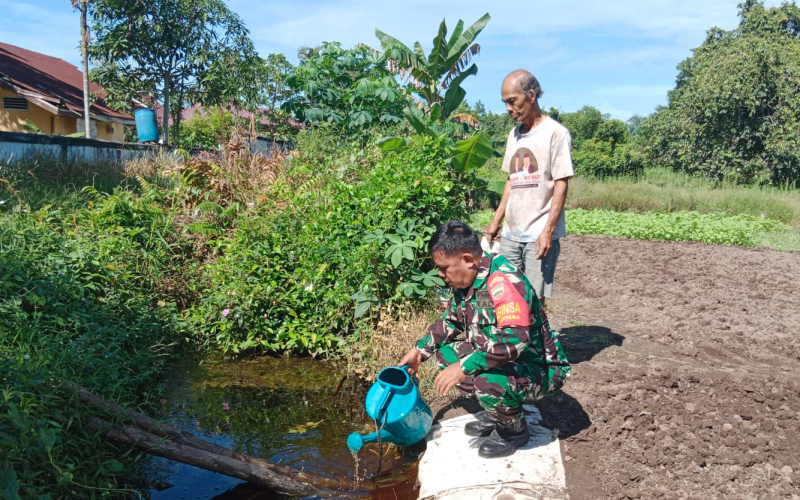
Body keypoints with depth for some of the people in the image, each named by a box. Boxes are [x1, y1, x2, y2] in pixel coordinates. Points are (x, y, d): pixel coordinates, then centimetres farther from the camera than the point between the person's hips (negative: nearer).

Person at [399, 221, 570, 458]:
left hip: (541, 368, -9)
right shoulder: (466, 279, -2)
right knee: (445, 352, 6)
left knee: (487, 382, -35)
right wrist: (420, 350, 12)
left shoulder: (503, 281, -30)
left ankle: (515, 430, -1)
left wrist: (463, 367, -38)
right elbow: (452, 320, 16)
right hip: (503, 362, 9)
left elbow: (514, 339, -43)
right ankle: (496, 414, 16)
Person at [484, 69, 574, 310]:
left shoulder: (555, 133, -6)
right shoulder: (514, 134, 14)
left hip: (539, 235, -6)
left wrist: (548, 231, -16)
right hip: (511, 234, 7)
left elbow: (561, 185, -10)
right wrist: (496, 221, 15)